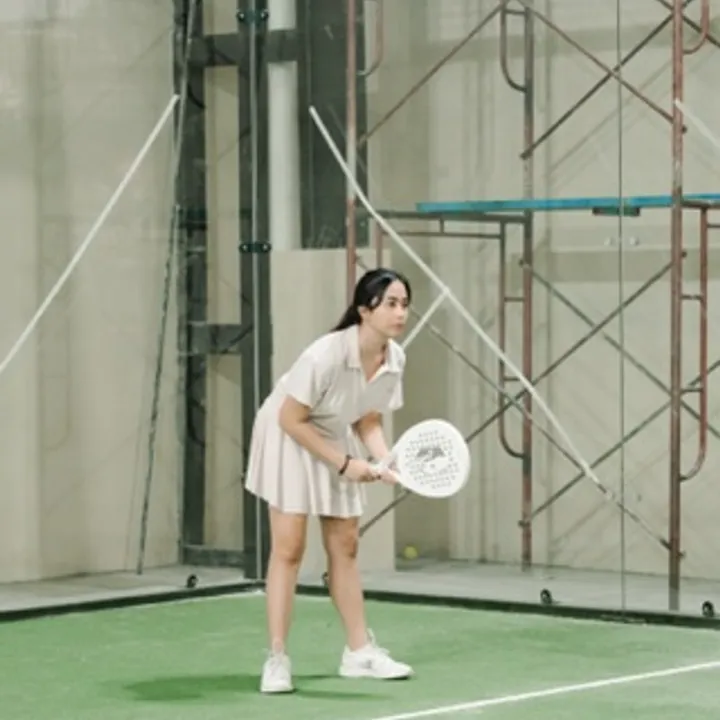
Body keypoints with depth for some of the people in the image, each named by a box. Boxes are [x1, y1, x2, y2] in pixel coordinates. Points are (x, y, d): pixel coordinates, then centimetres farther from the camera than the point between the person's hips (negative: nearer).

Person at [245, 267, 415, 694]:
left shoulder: (395, 359, -14)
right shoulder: (325, 356, -34)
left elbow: (368, 420, 0)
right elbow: (291, 420, -24)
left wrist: (386, 459, -19)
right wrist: (344, 463, -23)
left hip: (336, 442, 7)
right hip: (289, 439, -7)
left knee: (346, 547, 10)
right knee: (289, 548, -8)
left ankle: (359, 651, 18)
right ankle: (277, 659, -3)